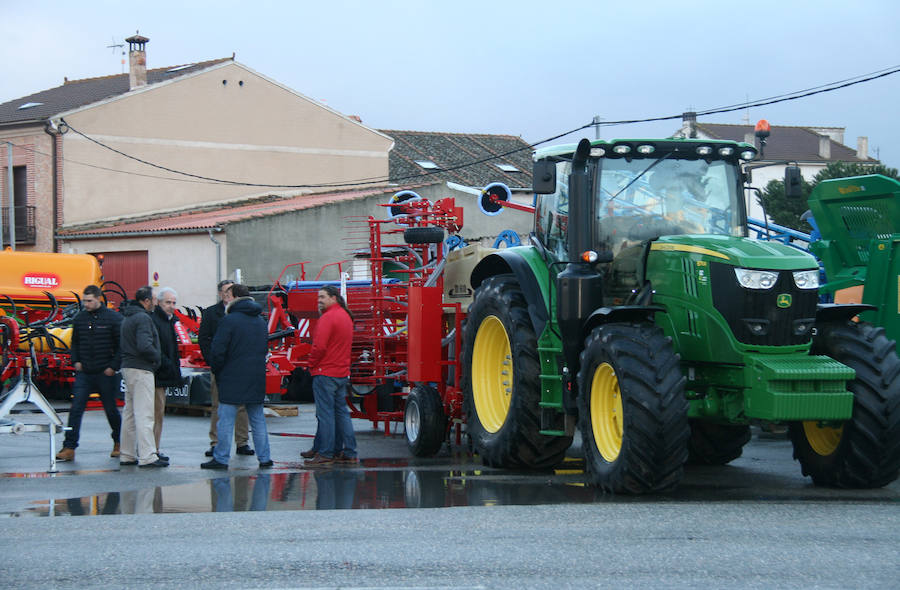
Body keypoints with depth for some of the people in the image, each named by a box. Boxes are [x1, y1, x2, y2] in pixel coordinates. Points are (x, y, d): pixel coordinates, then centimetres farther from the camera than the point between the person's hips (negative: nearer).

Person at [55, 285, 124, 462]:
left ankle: (118, 443, 26)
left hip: (105, 374, -3)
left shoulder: (113, 318, -6)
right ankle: (69, 448, -7)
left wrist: (114, 366, -11)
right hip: (84, 373, 3)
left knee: (111, 409, 8)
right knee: (76, 409, -5)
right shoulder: (80, 318, 7)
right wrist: (75, 361, 6)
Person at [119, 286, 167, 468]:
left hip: (128, 368, 10)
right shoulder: (143, 318, -14)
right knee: (144, 414, -10)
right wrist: (156, 357, -8)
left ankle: (127, 455, 17)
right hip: (141, 370, -10)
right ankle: (147, 456, -13)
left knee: (130, 414, 14)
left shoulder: (128, 318, 17)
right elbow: (144, 346, -25)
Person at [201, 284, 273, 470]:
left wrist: (216, 370, 1)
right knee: (258, 419, 11)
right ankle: (264, 458, 11)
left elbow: (217, 350, -13)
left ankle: (221, 458, -1)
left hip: (232, 379, -6)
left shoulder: (230, 320, -11)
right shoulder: (261, 322, 12)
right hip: (256, 379, 6)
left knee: (226, 420, -2)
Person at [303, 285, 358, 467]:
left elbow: (319, 346, -22)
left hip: (325, 373, -9)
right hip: (343, 373, 9)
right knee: (341, 412, 13)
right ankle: (349, 453, 14)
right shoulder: (345, 316, 15)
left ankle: (325, 454, -4)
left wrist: (311, 363, -5)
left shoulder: (327, 318, -15)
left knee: (325, 414, -5)